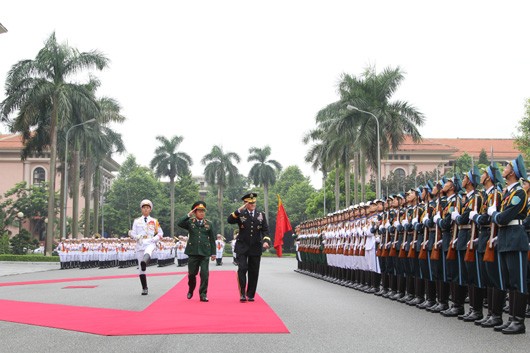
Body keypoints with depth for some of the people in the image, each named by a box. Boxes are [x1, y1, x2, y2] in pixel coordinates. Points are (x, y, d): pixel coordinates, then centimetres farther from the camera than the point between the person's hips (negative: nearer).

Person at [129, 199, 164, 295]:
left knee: (147, 252, -41)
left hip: (150, 243, -2)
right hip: (140, 244, 2)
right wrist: (135, 236, -13)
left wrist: (154, 239, -5)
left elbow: (160, 233, 14)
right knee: (141, 269, 1)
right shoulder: (137, 221, 14)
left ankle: (144, 262, -73)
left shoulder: (154, 221, 12)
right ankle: (144, 288, 12)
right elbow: (133, 233, 11)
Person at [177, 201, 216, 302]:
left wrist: (213, 253, 6)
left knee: (205, 274, -6)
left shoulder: (208, 224, 7)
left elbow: (212, 239, 9)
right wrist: (188, 215, -17)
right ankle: (190, 290, 31)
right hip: (193, 252, 0)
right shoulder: (190, 222, 4)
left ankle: (203, 294, 2)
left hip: (205, 252, 0)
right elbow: (180, 224, -15)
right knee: (192, 273, 7)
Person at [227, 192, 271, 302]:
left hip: (256, 248, 2)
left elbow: (265, 230, 5)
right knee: (242, 269, -12)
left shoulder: (261, 215, 9)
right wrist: (239, 210, -20)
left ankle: (250, 295, 15)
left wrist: (266, 241, -13)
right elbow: (229, 220, -14)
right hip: (242, 247, -2)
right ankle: (242, 294, -6)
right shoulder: (240, 214, 2)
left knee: (254, 272, 5)